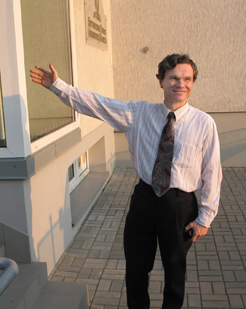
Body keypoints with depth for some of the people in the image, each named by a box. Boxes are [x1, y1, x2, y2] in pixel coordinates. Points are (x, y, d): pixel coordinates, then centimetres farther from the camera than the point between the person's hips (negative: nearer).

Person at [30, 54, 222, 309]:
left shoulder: (204, 123, -8)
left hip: (180, 204, -1)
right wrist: (58, 86, -9)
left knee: (175, 271, 20)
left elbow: (212, 173, -6)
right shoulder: (140, 113, -2)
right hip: (144, 198, 2)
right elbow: (97, 104, -3)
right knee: (136, 269, 18)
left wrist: (205, 218, -5)